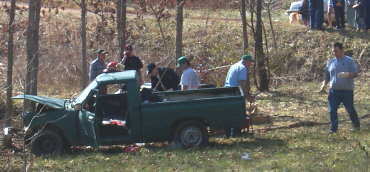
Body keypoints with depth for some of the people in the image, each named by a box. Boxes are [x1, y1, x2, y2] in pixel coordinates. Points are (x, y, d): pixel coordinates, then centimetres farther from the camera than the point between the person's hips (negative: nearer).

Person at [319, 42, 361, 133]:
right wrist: (324, 85, 0)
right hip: (334, 91, 3)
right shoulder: (330, 62, 12)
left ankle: (356, 126, 24)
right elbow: (327, 76, 18)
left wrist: (347, 75, -27)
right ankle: (333, 128, 4)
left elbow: (356, 73, -7)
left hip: (347, 91, -3)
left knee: (350, 109, 4)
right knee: (332, 110, -5)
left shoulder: (350, 61, 0)